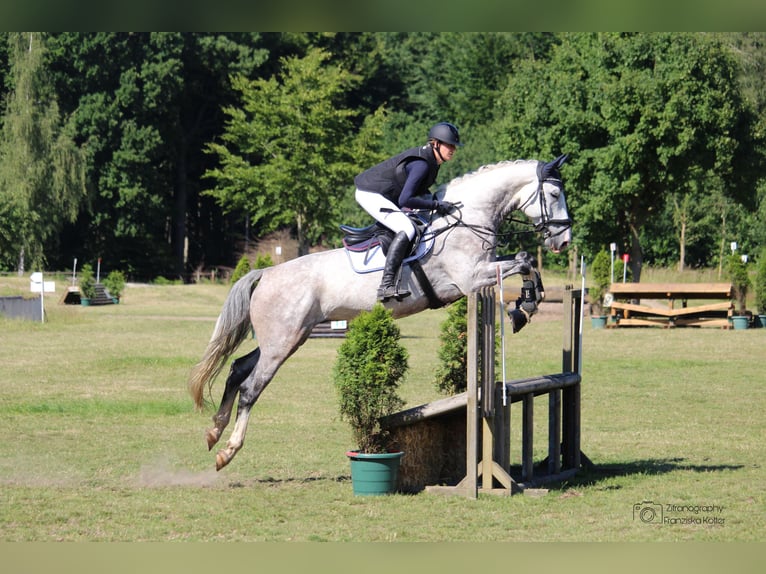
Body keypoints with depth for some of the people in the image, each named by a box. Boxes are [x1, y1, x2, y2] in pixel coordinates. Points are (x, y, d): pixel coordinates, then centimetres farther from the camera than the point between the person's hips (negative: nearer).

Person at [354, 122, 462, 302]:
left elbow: (419, 189, 19)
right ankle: (386, 286, -31)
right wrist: (436, 205, -24)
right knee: (407, 230, -23)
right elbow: (405, 200, -29)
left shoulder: (431, 160, 6)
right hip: (372, 195, -11)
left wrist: (434, 201, 2)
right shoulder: (422, 164, -24)